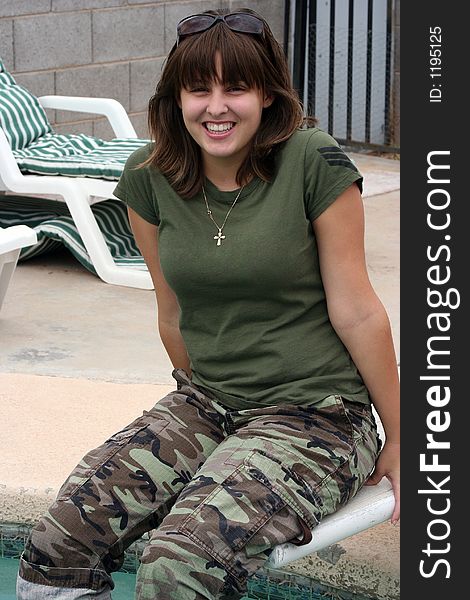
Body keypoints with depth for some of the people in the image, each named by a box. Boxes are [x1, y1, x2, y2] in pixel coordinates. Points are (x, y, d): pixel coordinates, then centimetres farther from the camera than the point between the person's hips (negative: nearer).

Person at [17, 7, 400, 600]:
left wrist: (400, 439, -2)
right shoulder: (150, 178, 1)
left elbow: (356, 313, -9)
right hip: (204, 405, 5)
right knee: (57, 541, -16)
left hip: (317, 416, -5)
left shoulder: (313, 164, -13)